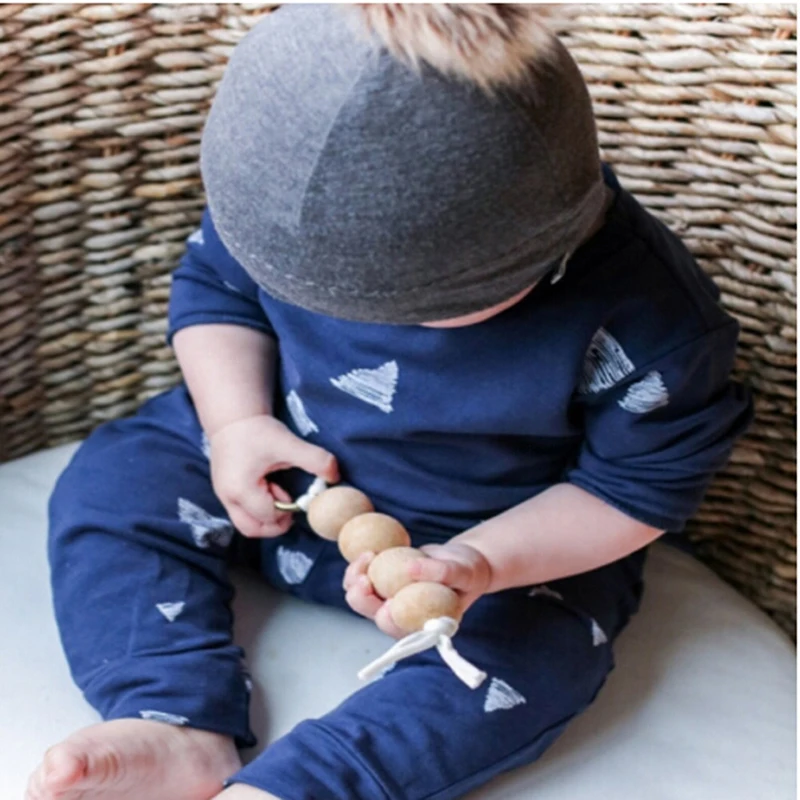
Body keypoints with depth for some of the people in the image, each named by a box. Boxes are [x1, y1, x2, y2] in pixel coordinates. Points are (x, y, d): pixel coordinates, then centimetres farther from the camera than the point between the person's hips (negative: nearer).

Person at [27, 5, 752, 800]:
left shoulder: (641, 316, -32)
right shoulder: (291, 196, -22)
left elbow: (639, 485, -17)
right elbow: (214, 280, -2)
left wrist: (481, 561, -30)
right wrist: (236, 422, -18)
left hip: (517, 539, -3)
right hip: (282, 467, 4)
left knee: (535, 651, -30)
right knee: (109, 479, -7)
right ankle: (178, 726, -18)